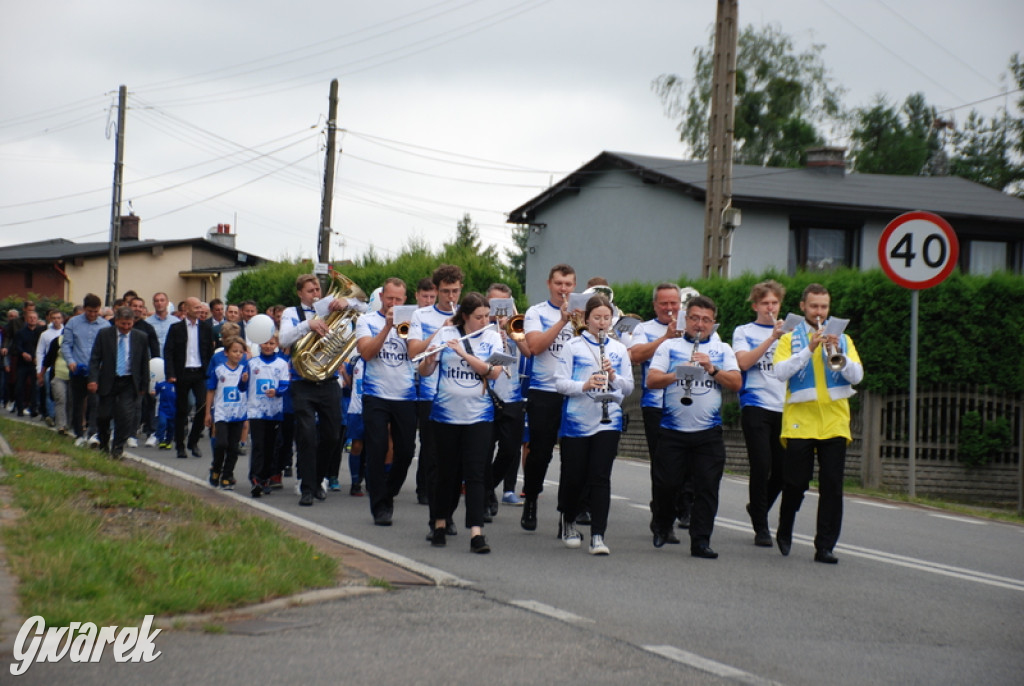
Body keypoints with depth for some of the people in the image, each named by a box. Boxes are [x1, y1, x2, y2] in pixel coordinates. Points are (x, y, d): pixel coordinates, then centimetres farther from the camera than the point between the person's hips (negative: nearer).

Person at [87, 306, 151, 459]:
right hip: (108, 382, 0)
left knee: (126, 415, -10)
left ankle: (117, 448, 2)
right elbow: (95, 359, -1)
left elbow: (144, 363, 7)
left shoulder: (141, 338, 1)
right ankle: (103, 444, 30)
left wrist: (144, 386, 6)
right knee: (104, 416, 5)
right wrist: (93, 379, -12)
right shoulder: (104, 335, -1)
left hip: (129, 383, 0)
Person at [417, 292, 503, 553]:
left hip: (479, 416, 0)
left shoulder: (492, 337, 3)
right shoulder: (445, 334, 2)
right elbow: (425, 372, 0)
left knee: (475, 473, -7)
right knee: (447, 471, 9)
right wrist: (430, 358, -22)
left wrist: (463, 352, -18)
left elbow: (494, 372, -11)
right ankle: (440, 523, 27)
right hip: (446, 413, 1)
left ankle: (476, 532, -13)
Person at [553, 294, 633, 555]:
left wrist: (613, 377, -12)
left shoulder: (619, 350, 10)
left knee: (600, 478, -6)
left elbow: (629, 387, 9)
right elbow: (560, 382, -4)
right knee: (574, 477, 5)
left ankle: (598, 536, -7)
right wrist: (584, 385, -22)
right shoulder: (573, 347, 2)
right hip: (576, 421, -1)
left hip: (608, 422, 1)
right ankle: (568, 523, 31)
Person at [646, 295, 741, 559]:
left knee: (707, 487, -2)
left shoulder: (722, 350, 10)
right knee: (666, 484, 3)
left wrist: (711, 369, -15)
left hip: (708, 431, 1)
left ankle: (701, 541, 4)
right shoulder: (669, 347, 6)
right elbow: (652, 380, -5)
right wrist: (679, 373, -21)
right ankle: (661, 526, 28)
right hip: (672, 430, -1)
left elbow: (736, 383, -1)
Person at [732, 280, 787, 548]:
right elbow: (744, 362, -12)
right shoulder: (744, 332, 7)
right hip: (756, 407, -4)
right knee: (761, 466, -9)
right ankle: (761, 527, 2)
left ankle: (757, 508, 31)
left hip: (785, 408, 4)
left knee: (783, 469, 4)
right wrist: (772, 338, -17)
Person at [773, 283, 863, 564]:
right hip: (800, 422, -2)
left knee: (832, 486, -3)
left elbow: (857, 376, 1)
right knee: (796, 482, 2)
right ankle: (784, 532, 27)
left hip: (834, 422, 2)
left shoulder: (842, 339, 13)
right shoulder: (790, 339, 7)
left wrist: (838, 354, -15)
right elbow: (781, 372, -10)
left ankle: (825, 546, 1)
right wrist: (809, 349, -18)